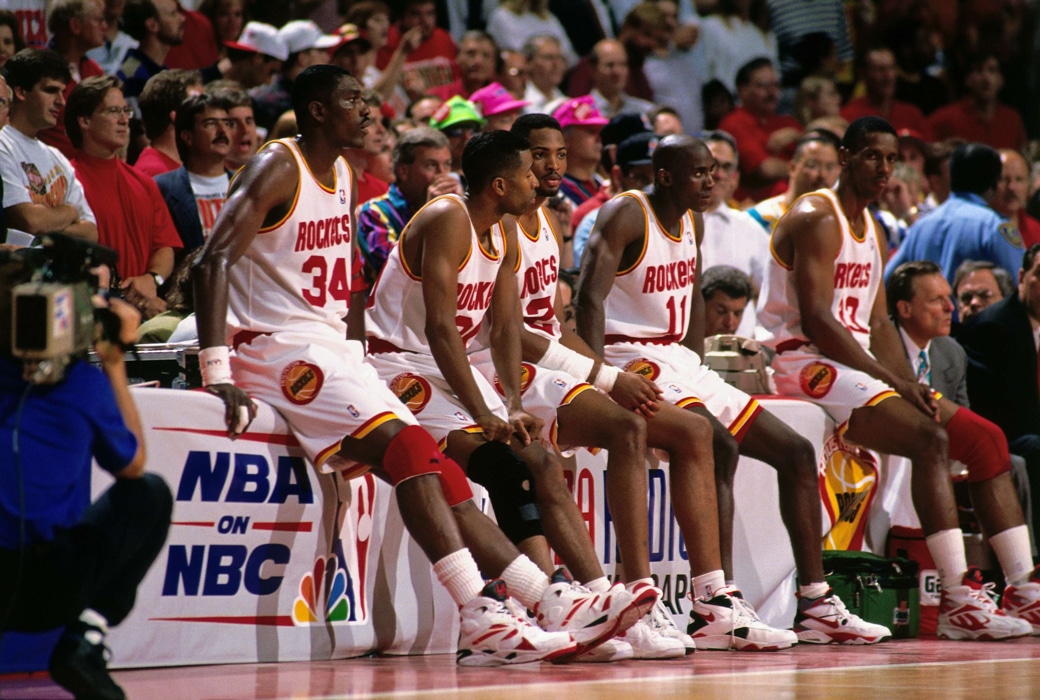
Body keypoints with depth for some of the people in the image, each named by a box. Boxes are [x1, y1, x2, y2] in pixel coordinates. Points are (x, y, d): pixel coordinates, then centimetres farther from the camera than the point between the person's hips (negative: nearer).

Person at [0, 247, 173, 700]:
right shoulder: (84, 382, 0)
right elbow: (133, 465, 19)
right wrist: (114, 364, 21)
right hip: (48, 590, -3)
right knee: (151, 495, 21)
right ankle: (84, 642, 5)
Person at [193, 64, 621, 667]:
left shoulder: (346, 178, 16)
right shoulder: (278, 170, -10)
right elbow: (212, 264, -20)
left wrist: (356, 364, 14)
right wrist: (218, 374, -27)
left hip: (332, 348, 9)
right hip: (276, 346, -9)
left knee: (435, 472, 0)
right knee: (408, 447, -24)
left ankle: (554, 602, -3)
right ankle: (482, 621, -30)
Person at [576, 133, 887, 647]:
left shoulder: (692, 223, 12)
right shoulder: (626, 215, -13)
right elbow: (589, 300, -24)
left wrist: (697, 370, 10)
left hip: (679, 361, 9)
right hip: (632, 360, -9)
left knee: (795, 451, 7)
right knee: (718, 443, -34)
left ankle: (817, 607, 12)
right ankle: (714, 606, -38)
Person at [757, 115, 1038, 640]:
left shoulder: (871, 229, 19)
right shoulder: (817, 219, -12)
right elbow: (816, 322, -20)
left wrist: (912, 387, -1)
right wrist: (891, 381, -21)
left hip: (857, 366, 10)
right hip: (805, 363, -10)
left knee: (981, 436, 3)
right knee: (930, 438, -28)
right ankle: (956, 599, -31)